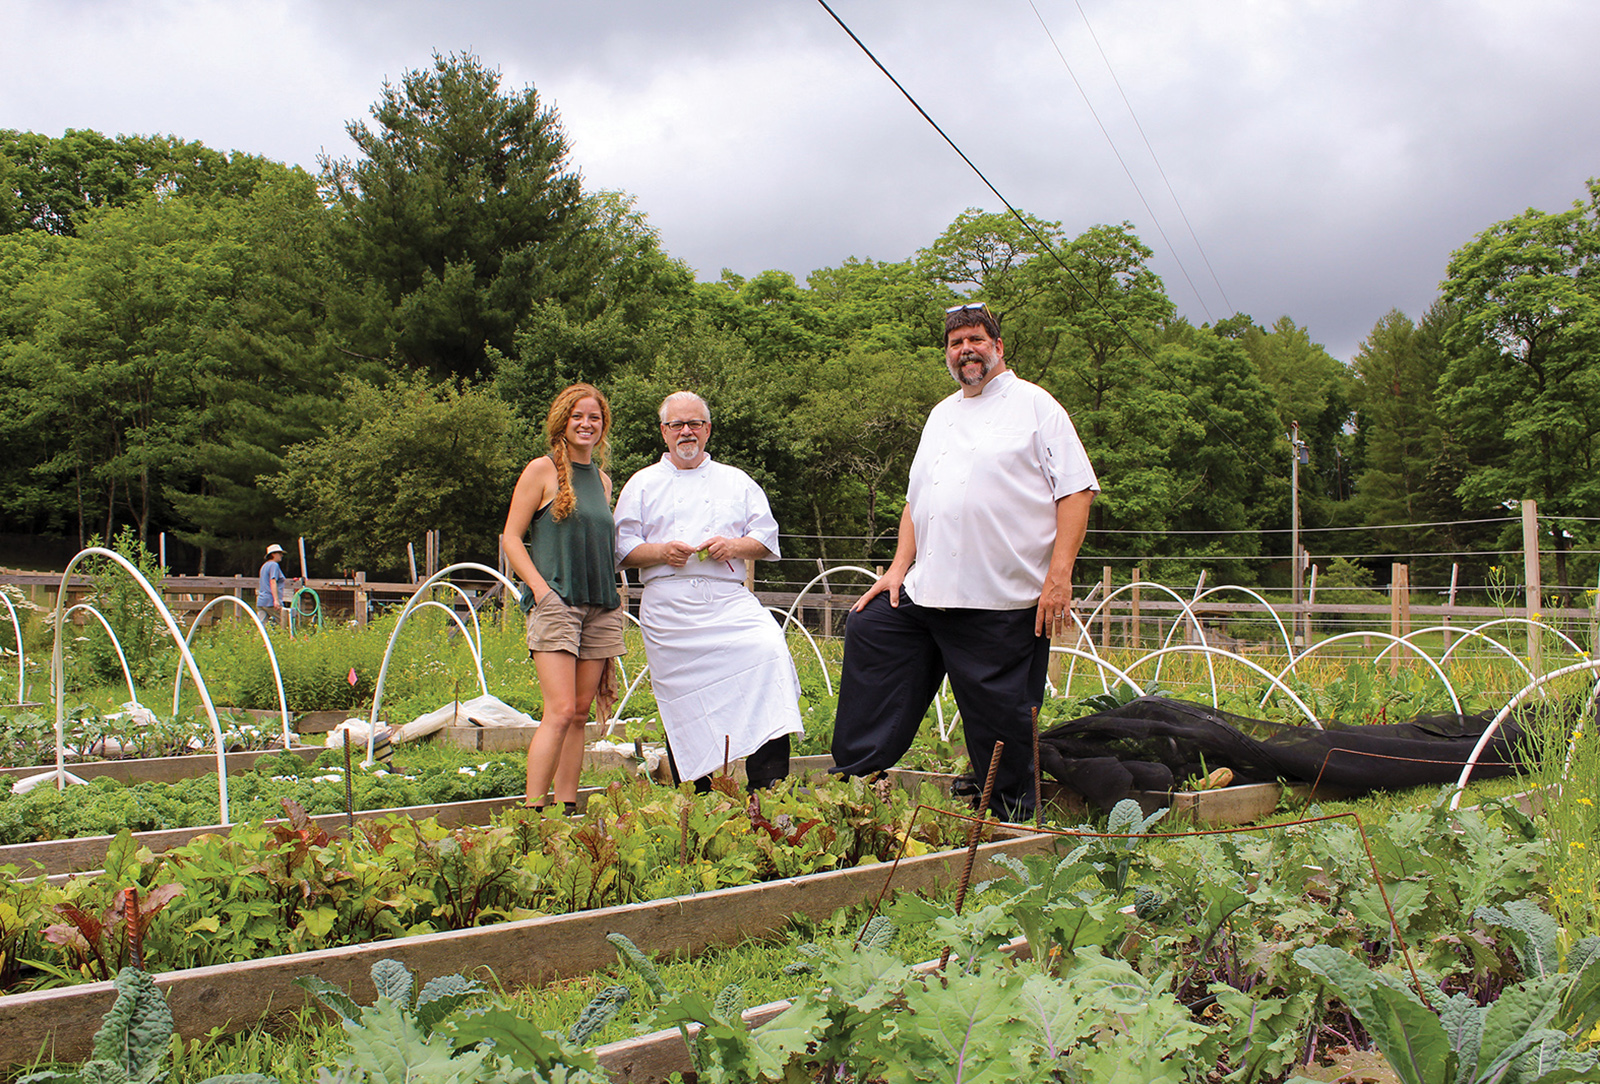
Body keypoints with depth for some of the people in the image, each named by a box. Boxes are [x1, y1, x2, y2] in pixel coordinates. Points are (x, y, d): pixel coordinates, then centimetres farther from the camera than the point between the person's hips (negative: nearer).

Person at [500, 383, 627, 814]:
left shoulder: (602, 480, 18)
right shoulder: (542, 470, 1)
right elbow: (511, 537, -2)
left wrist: (614, 601, 14)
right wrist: (540, 587, -13)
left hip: (600, 607, 6)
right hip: (555, 604, -6)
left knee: (580, 714, 5)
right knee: (561, 712, -14)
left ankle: (567, 810, 9)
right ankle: (533, 812, -11)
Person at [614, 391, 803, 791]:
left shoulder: (736, 481, 20)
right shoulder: (642, 484, 17)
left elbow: (767, 538, 16)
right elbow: (622, 549, 11)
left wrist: (736, 545, -5)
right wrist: (660, 551, -8)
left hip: (728, 601, 0)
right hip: (667, 612, 0)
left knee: (769, 650, -25)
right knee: (682, 699, -5)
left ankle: (768, 786, -24)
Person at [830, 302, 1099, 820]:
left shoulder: (1035, 404, 1)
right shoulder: (941, 415, 21)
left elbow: (1075, 491, -6)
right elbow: (916, 500, 24)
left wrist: (1059, 573, -14)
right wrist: (900, 567, 13)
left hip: (1004, 602, -6)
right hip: (926, 592, 7)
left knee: (1003, 719, -2)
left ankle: (1015, 825, 16)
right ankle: (852, 778, 12)